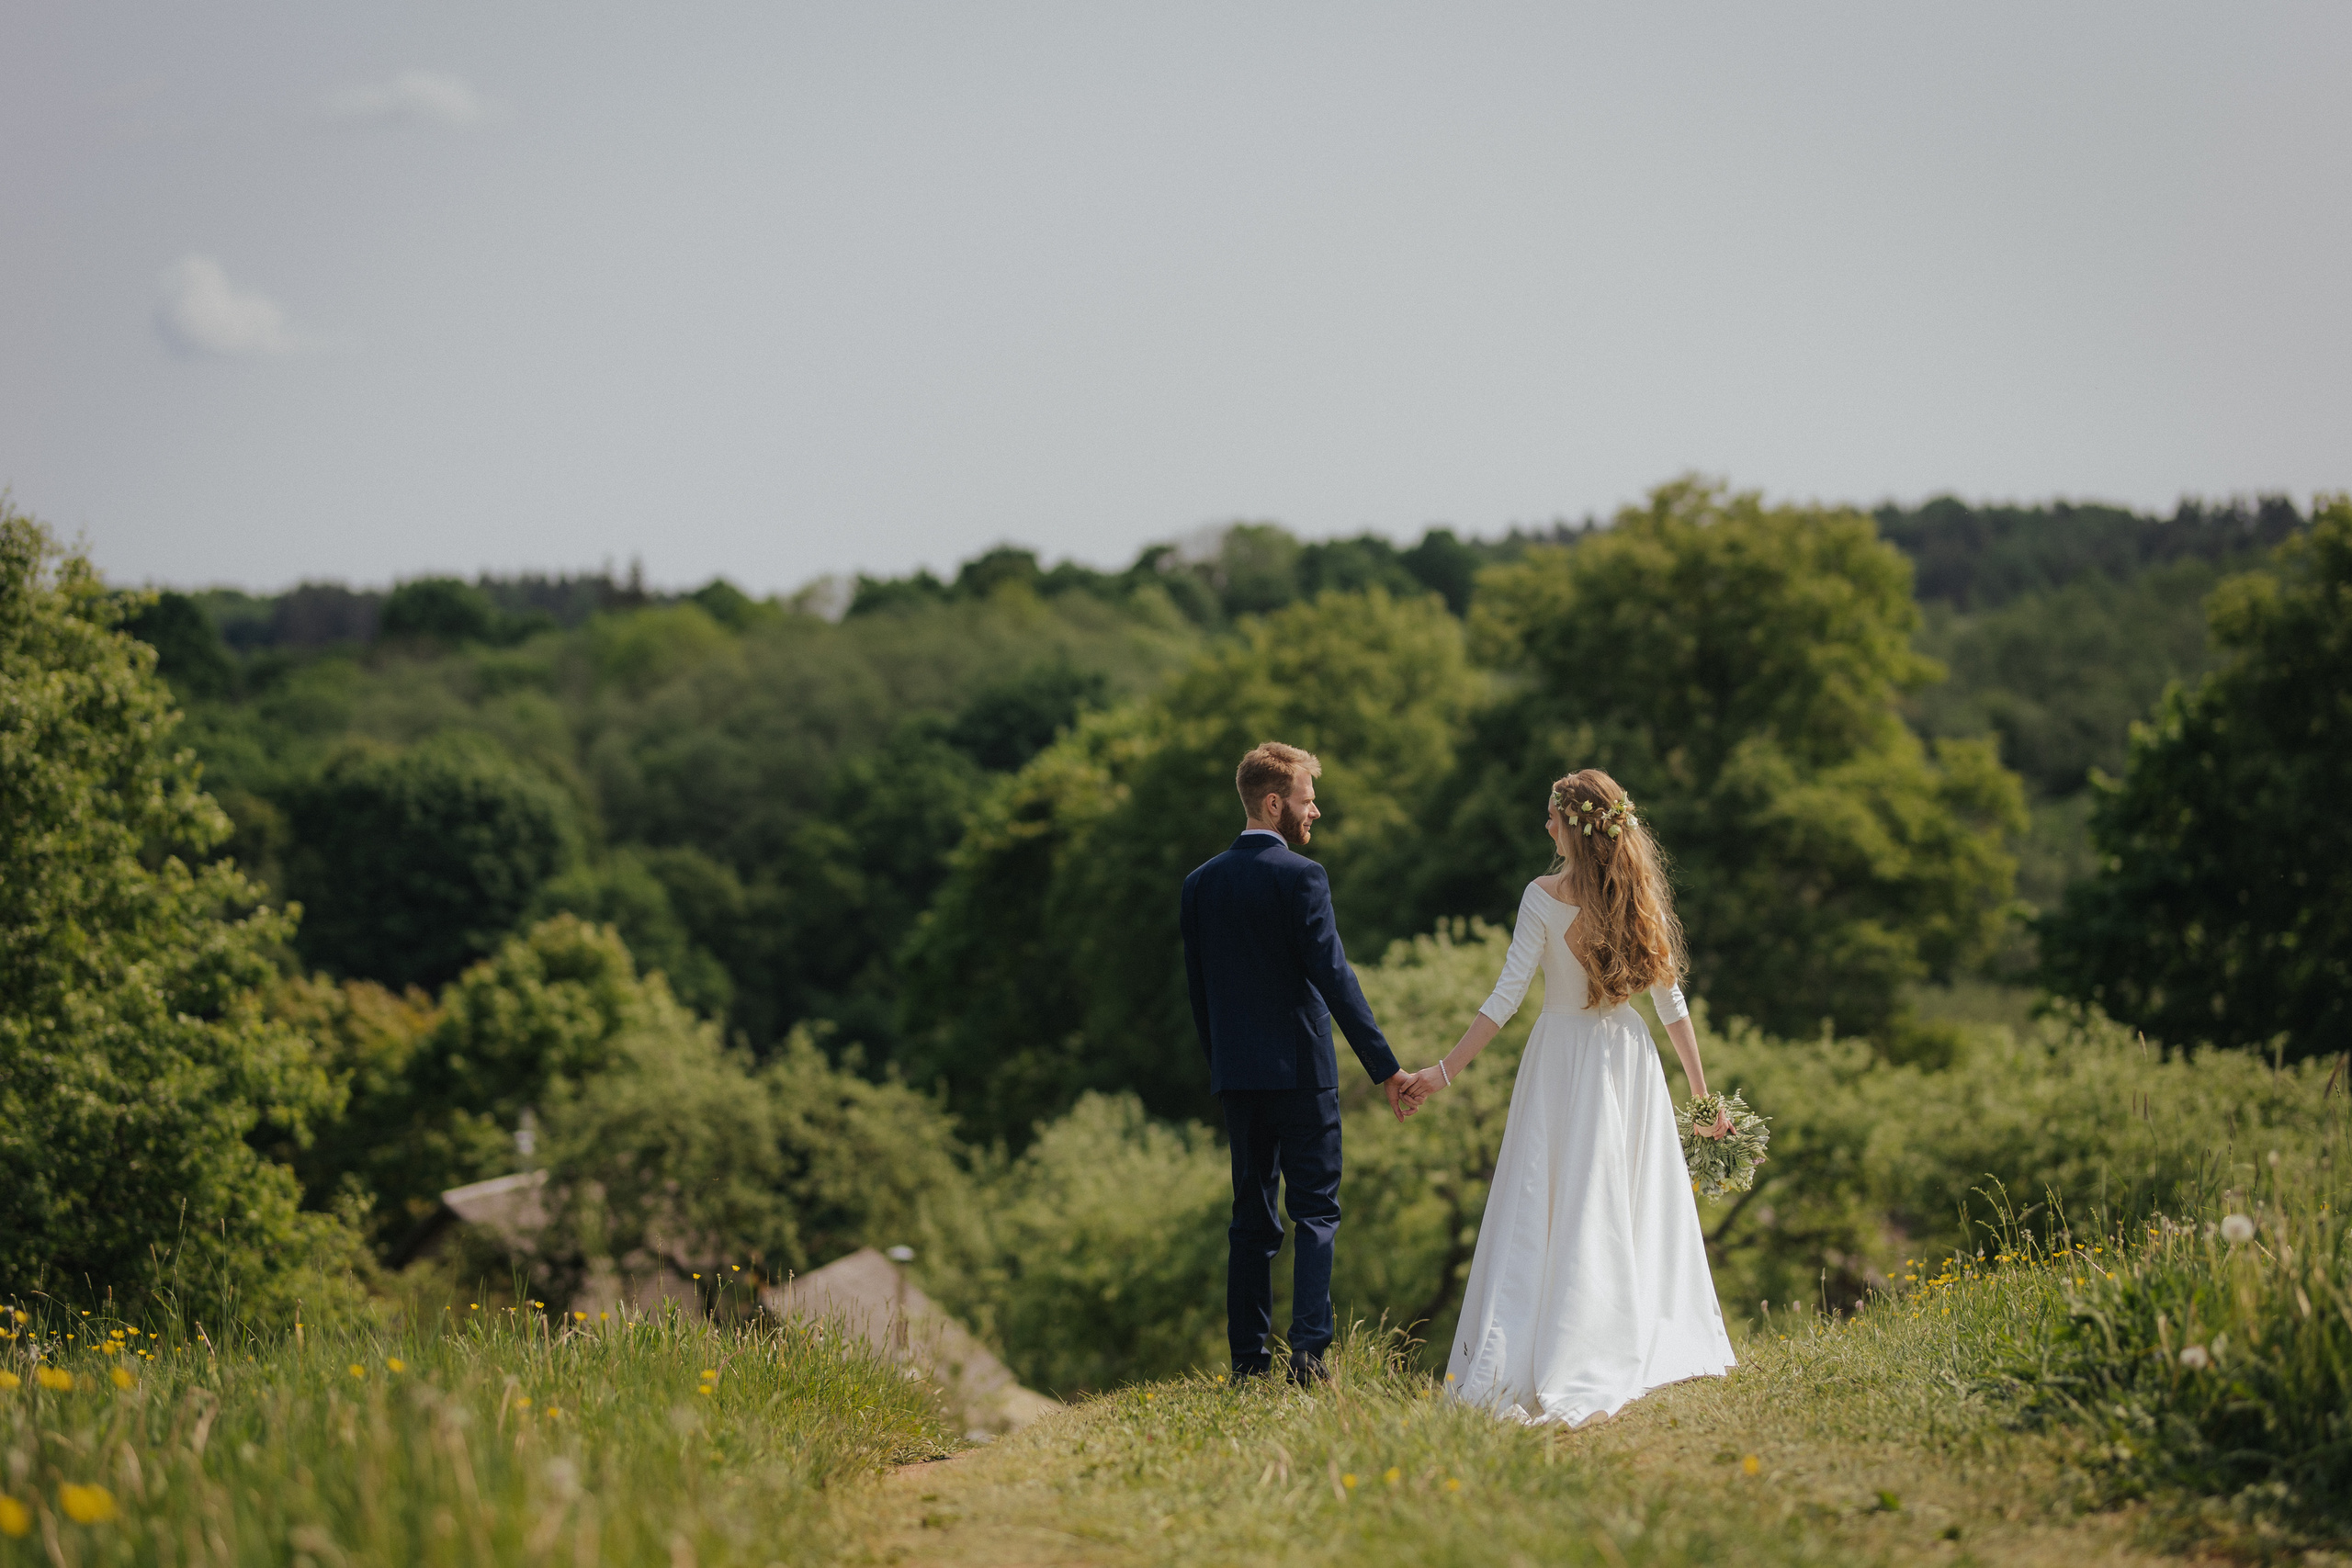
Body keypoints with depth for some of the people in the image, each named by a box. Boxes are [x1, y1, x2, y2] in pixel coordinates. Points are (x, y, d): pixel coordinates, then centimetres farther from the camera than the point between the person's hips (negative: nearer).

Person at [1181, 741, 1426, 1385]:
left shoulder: (1201, 883, 7)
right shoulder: (1299, 877, -11)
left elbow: (1197, 988, 12)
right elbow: (1334, 979, -16)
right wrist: (1385, 1067, -14)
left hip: (1235, 1076, 5)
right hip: (1300, 1071, -5)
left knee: (1250, 1216, 10)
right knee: (1315, 1211, 0)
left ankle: (1248, 1362, 8)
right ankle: (1308, 1351, -11)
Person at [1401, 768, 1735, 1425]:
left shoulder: (1544, 896, -10)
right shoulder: (1639, 895, 0)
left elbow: (1507, 995, -13)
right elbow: (1671, 1000, 3)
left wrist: (1446, 1072, -10)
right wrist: (1702, 1092, 9)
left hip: (1562, 1059, -3)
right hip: (1628, 1059, 3)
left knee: (1544, 1213, -3)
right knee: (1639, 1210, 11)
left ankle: (1512, 1366, -10)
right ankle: (1650, 1347, 13)